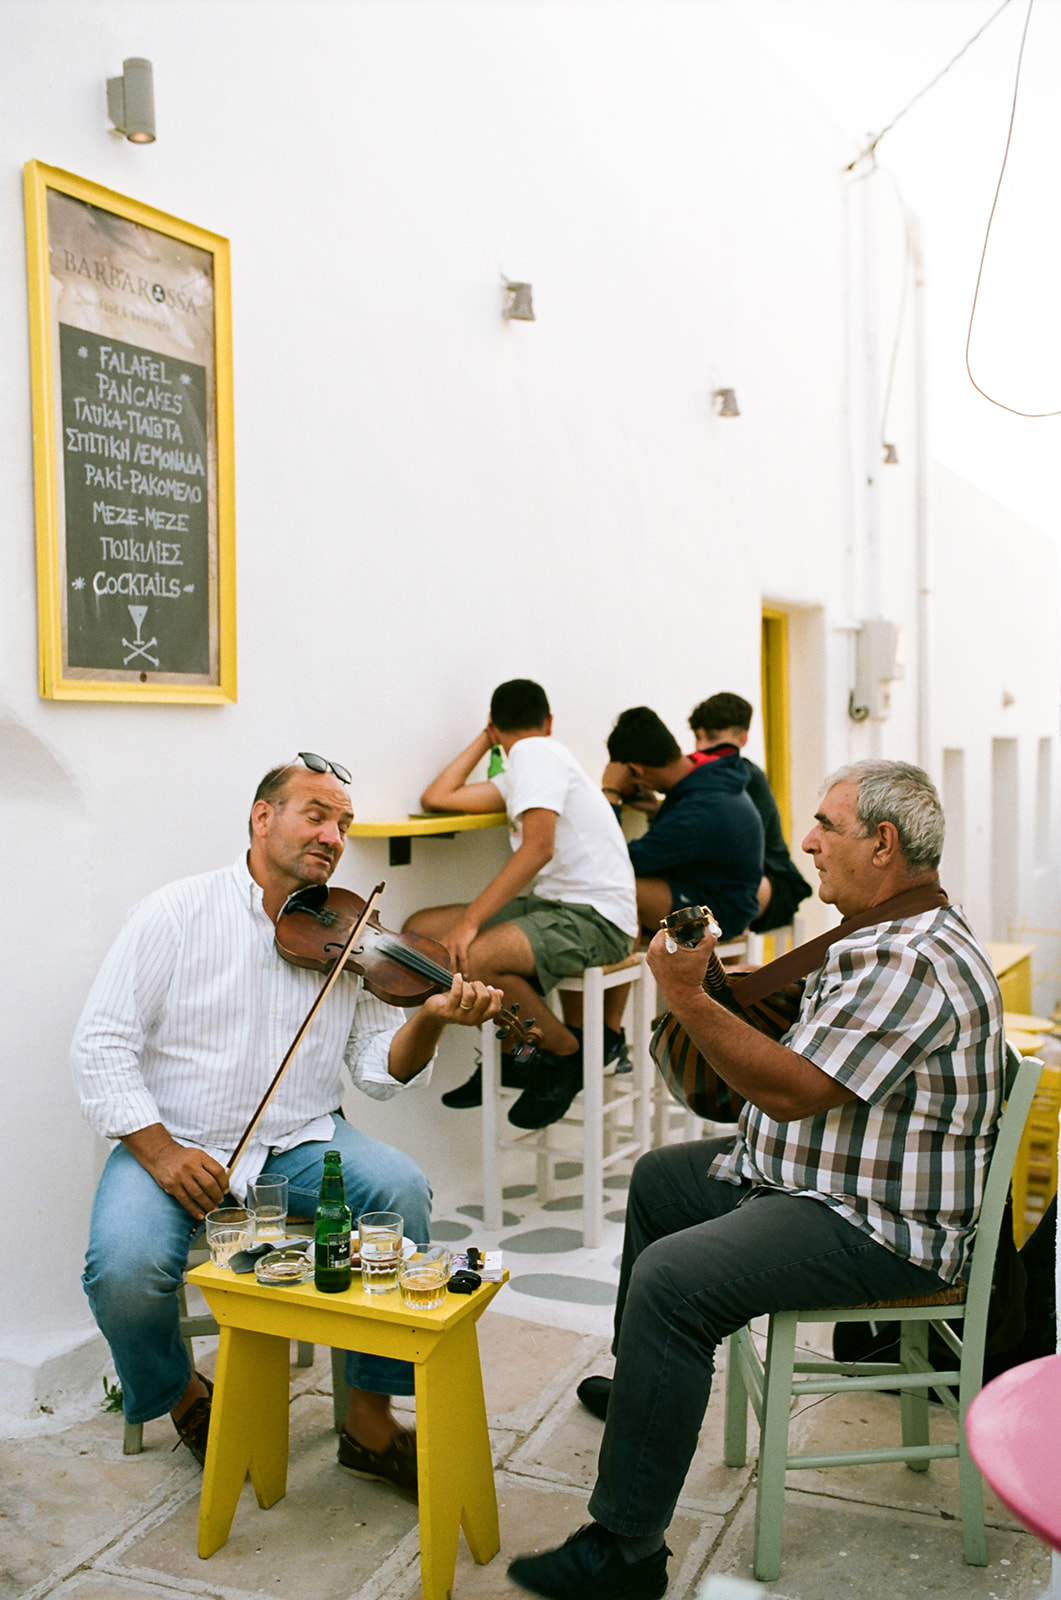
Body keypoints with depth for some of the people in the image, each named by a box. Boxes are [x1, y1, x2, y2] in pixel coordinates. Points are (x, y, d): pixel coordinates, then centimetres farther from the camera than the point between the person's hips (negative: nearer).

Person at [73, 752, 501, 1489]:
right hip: (177, 1145, -2)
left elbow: (380, 1071, 0)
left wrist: (429, 1019, -21)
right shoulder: (176, 913, -4)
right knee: (124, 1266, -28)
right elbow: (103, 1042, -6)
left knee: (402, 1190, -25)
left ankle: (370, 1418, -6)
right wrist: (160, 1151, -18)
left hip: (302, 1141, 2)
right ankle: (183, 1396, 9)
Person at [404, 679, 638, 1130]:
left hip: (596, 915, -9)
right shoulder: (514, 778, 20)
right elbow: (436, 799, 17)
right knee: (421, 930, 0)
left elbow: (538, 847, -21)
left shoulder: (534, 754, -8)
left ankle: (566, 1053, -7)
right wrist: (481, 740, 23)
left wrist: (470, 920, -25)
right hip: (551, 904, 9)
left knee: (470, 958, -32)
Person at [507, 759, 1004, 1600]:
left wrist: (689, 997, -26)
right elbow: (802, 1064, 19)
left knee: (672, 1279, -28)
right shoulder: (879, 935, 11)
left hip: (881, 1224, -12)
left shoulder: (916, 962, -26)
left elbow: (789, 1089, -29)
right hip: (810, 1173, 12)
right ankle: (642, 1385, 41)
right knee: (658, 1178, 24)